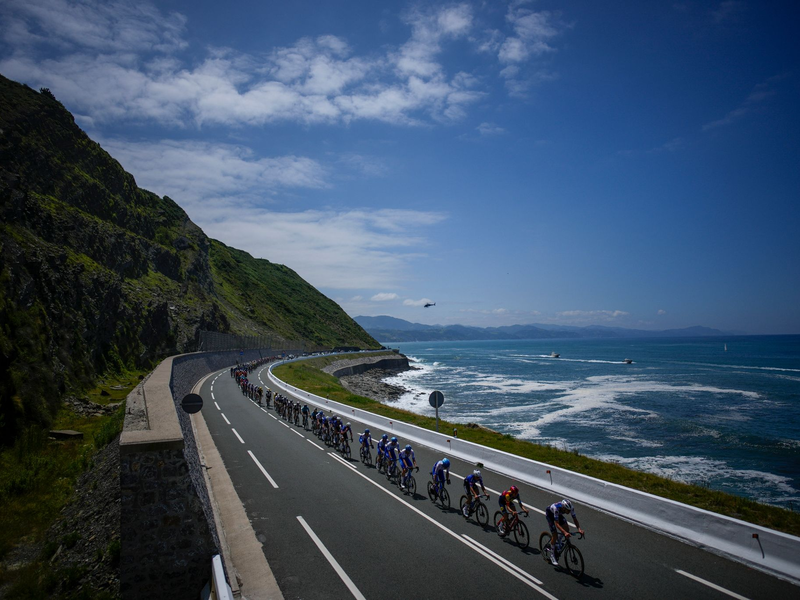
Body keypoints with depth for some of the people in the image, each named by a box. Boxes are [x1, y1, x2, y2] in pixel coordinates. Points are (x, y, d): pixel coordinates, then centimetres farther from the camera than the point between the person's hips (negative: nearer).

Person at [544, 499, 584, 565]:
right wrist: (565, 533, -54)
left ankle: (558, 541, 18)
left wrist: (579, 529, -39)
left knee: (567, 529, -10)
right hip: (549, 514, -5)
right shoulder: (556, 508, -43)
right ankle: (552, 554, 9)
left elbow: (575, 519, -22)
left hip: (559, 514, 6)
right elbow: (557, 523, -42)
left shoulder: (571, 508, -29)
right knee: (555, 535, -10)